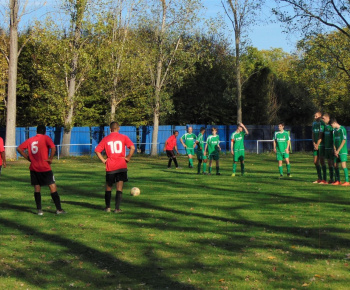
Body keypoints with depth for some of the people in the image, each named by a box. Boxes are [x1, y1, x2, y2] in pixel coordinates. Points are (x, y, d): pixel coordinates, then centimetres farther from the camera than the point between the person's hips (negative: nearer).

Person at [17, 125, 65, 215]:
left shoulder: (30, 140, 9)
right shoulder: (46, 138, -5)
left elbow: (19, 149, 9)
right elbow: (53, 148, -20)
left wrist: (28, 158, 10)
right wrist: (50, 159, -9)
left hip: (33, 168, 4)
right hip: (45, 168, -4)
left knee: (37, 188, 10)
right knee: (52, 186, 1)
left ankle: (39, 210, 8)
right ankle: (58, 209, 0)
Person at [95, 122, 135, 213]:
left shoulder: (105, 139, 5)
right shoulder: (123, 137, 0)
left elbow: (97, 150, 1)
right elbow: (132, 148, -13)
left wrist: (103, 160, 4)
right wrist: (128, 158, -3)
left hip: (110, 167, 1)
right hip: (122, 167, -1)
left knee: (108, 187, 15)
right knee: (119, 188, 2)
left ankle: (108, 207, 18)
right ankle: (117, 208, -3)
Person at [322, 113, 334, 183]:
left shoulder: (332, 126, -12)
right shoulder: (324, 126, 12)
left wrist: (334, 148, -17)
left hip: (331, 148, -8)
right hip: (326, 147, 8)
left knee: (333, 163, -4)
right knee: (329, 163, 10)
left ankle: (335, 179, 0)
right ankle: (331, 178, 15)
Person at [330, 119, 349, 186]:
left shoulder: (342, 129, -10)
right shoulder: (334, 130, 12)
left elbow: (344, 141, -13)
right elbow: (334, 141, 12)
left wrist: (338, 150, -12)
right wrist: (335, 150, -1)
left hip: (342, 151, -8)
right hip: (337, 151, 8)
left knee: (343, 165, -12)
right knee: (335, 165, 7)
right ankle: (337, 181, 16)